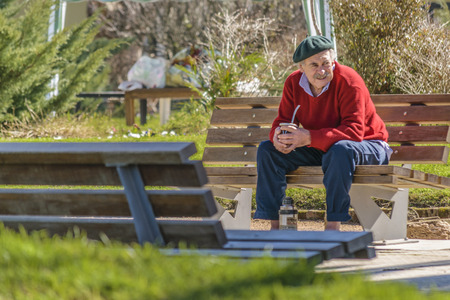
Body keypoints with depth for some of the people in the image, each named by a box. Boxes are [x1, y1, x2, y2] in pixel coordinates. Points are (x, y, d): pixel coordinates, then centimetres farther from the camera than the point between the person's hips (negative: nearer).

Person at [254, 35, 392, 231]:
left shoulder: (348, 81, -24)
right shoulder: (293, 83, -6)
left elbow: (354, 131, -32)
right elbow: (283, 121, -1)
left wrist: (309, 138, -42)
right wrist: (278, 136, -29)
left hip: (367, 146, -6)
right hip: (319, 150, 6)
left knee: (340, 150, -41)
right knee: (267, 150, -9)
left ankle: (333, 226, -33)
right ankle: (274, 225, -12)